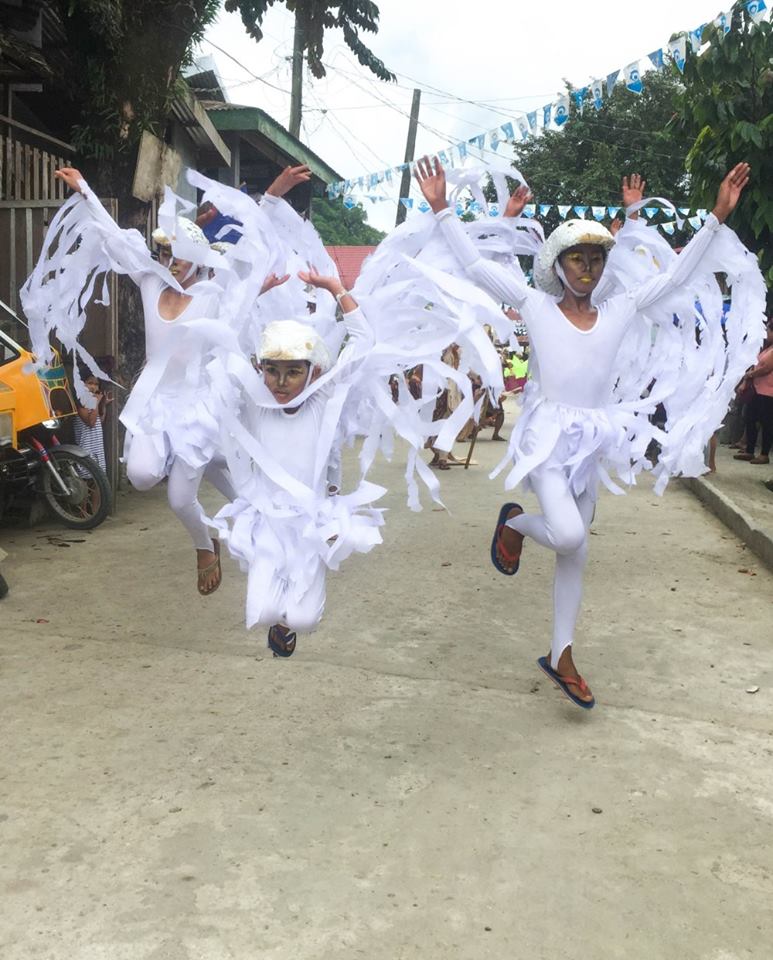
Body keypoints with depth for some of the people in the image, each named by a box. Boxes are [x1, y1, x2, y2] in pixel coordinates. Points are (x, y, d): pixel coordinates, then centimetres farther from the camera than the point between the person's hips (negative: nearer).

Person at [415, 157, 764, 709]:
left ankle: (561, 657, 22)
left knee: (575, 553, 10)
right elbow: (475, 264, -2)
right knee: (569, 535, -25)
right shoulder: (536, 306, -1)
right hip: (546, 435, -4)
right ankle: (515, 521, 11)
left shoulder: (621, 311, 7)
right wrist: (442, 209, -5)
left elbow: (678, 274, 10)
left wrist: (718, 218, 5)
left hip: (593, 443, 4)